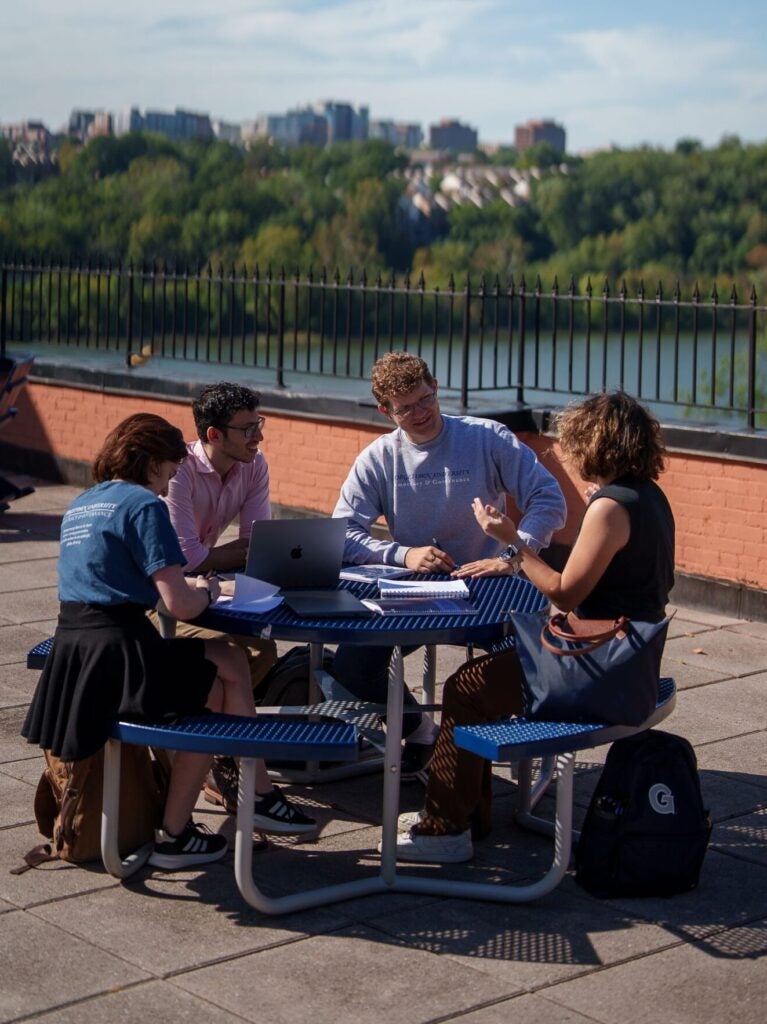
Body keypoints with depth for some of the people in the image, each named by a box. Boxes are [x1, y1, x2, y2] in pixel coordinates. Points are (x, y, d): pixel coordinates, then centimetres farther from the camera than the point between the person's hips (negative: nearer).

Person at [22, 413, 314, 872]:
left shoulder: (80, 505, 18)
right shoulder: (143, 505, -10)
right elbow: (181, 605, -15)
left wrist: (184, 584, 17)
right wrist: (207, 592, 7)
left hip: (71, 654, 9)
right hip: (117, 657, -9)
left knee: (231, 660, 18)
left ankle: (258, 794, 19)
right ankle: (174, 835, 17)